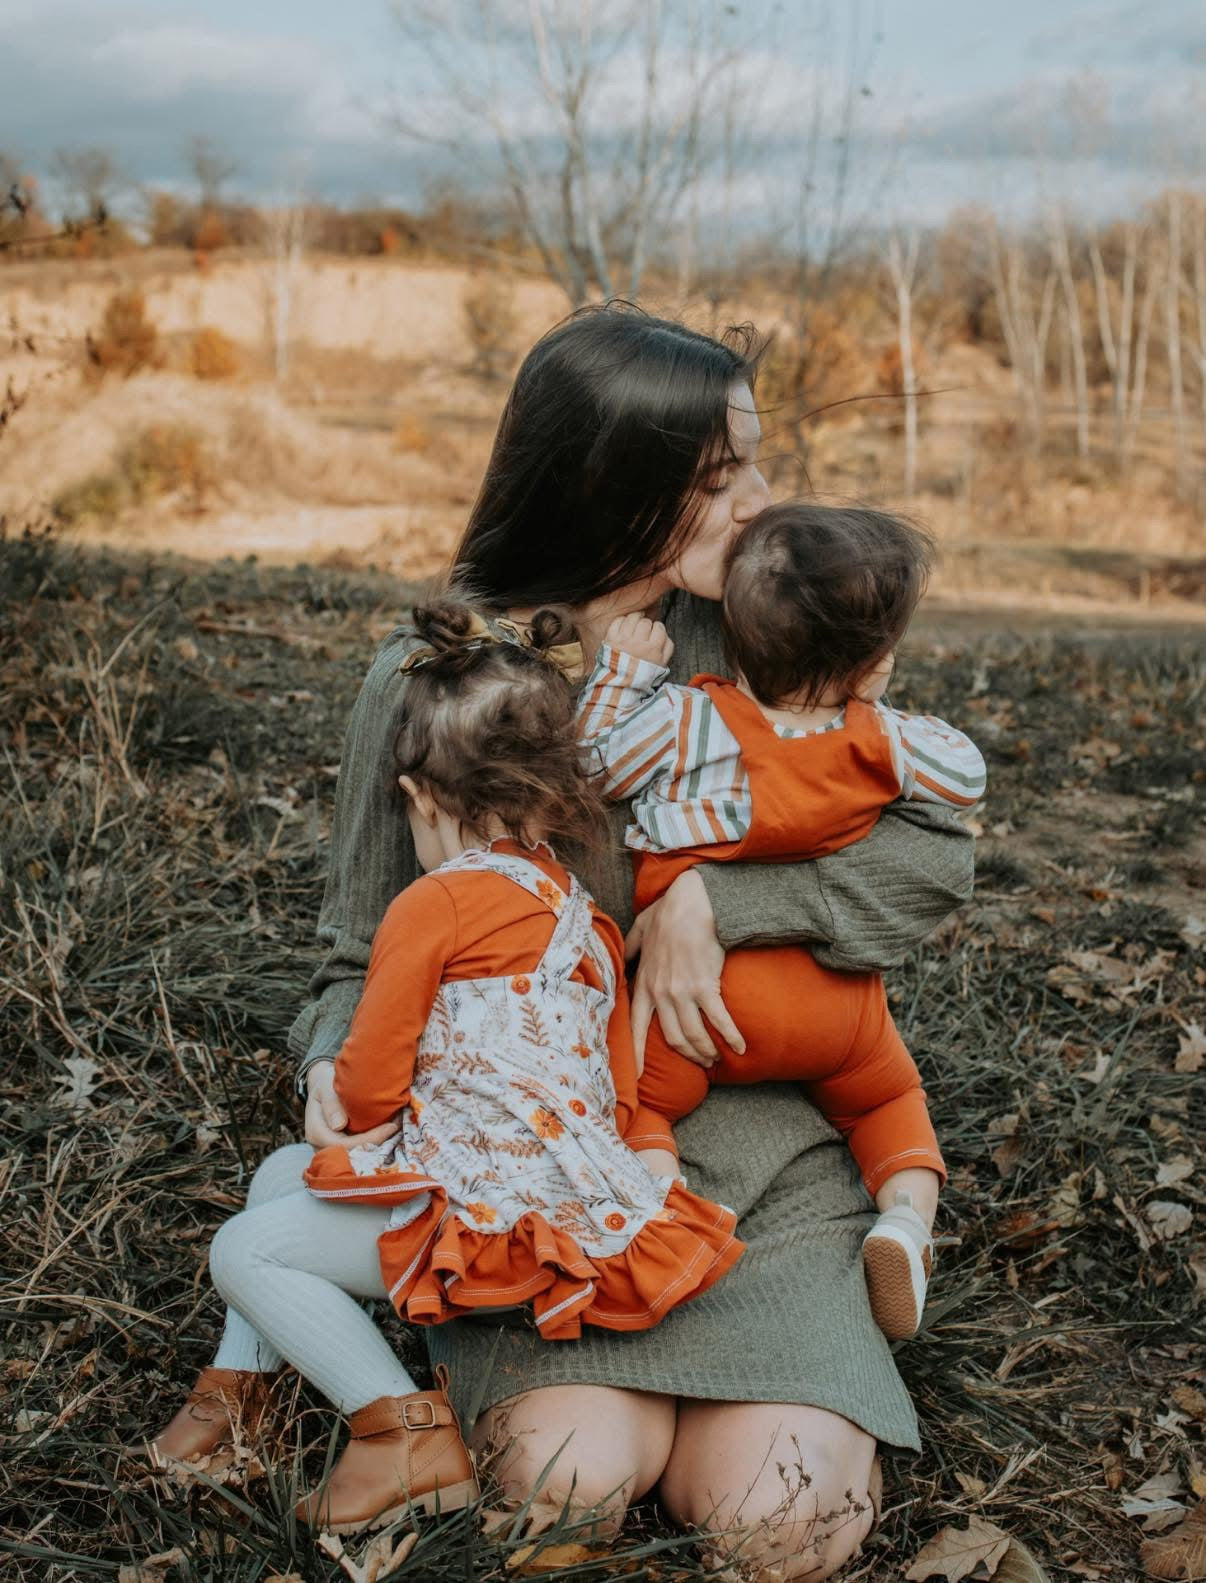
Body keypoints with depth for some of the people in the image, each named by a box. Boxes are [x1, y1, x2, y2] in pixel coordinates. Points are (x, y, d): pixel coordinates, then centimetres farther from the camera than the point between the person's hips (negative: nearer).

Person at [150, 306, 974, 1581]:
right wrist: (336, 1064, -17)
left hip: (754, 1142, 1)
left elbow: (934, 853, -8)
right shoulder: (428, 679, -5)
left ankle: (724, 1363, 17)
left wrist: (711, 900, -22)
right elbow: (366, 947, 5)